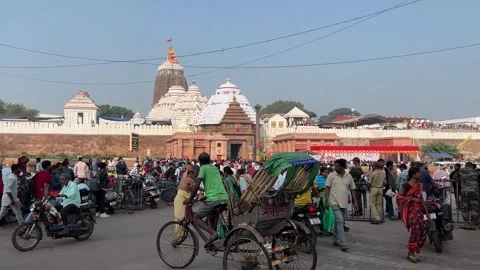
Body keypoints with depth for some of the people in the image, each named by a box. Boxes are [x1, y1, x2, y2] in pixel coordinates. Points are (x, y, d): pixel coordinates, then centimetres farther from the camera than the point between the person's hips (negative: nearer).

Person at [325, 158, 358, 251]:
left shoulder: (349, 176, 5)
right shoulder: (331, 175, -4)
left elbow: (352, 190, 11)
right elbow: (327, 188, -2)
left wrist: (355, 202, 8)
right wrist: (326, 201, -8)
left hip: (344, 203, 4)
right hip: (335, 202, -4)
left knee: (339, 222, 14)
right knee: (340, 221, -14)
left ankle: (336, 240, 28)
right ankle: (343, 243, -16)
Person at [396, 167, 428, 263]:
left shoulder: (419, 185, 10)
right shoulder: (406, 185, -12)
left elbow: (421, 199, 16)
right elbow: (399, 197, -13)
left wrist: (426, 212, 14)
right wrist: (412, 199, -18)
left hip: (418, 210, 8)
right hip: (410, 211, -8)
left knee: (422, 231, 5)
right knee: (416, 230, -12)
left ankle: (411, 252, 18)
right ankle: (411, 252, 4)